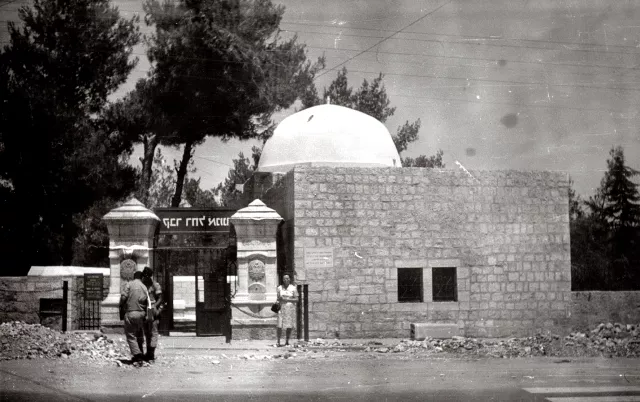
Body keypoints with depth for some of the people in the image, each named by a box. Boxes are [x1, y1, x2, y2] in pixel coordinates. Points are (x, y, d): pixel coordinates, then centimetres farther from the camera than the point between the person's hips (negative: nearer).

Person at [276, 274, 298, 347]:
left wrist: (287, 299, -13)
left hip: (290, 308, -1)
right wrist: (280, 298, -12)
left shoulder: (293, 288, 0)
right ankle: (278, 342, -2)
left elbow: (296, 300, -2)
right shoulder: (280, 288, 7)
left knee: (289, 326, -1)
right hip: (281, 308, 1)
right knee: (279, 325, -7)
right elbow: (278, 298, 12)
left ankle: (287, 341, 7)